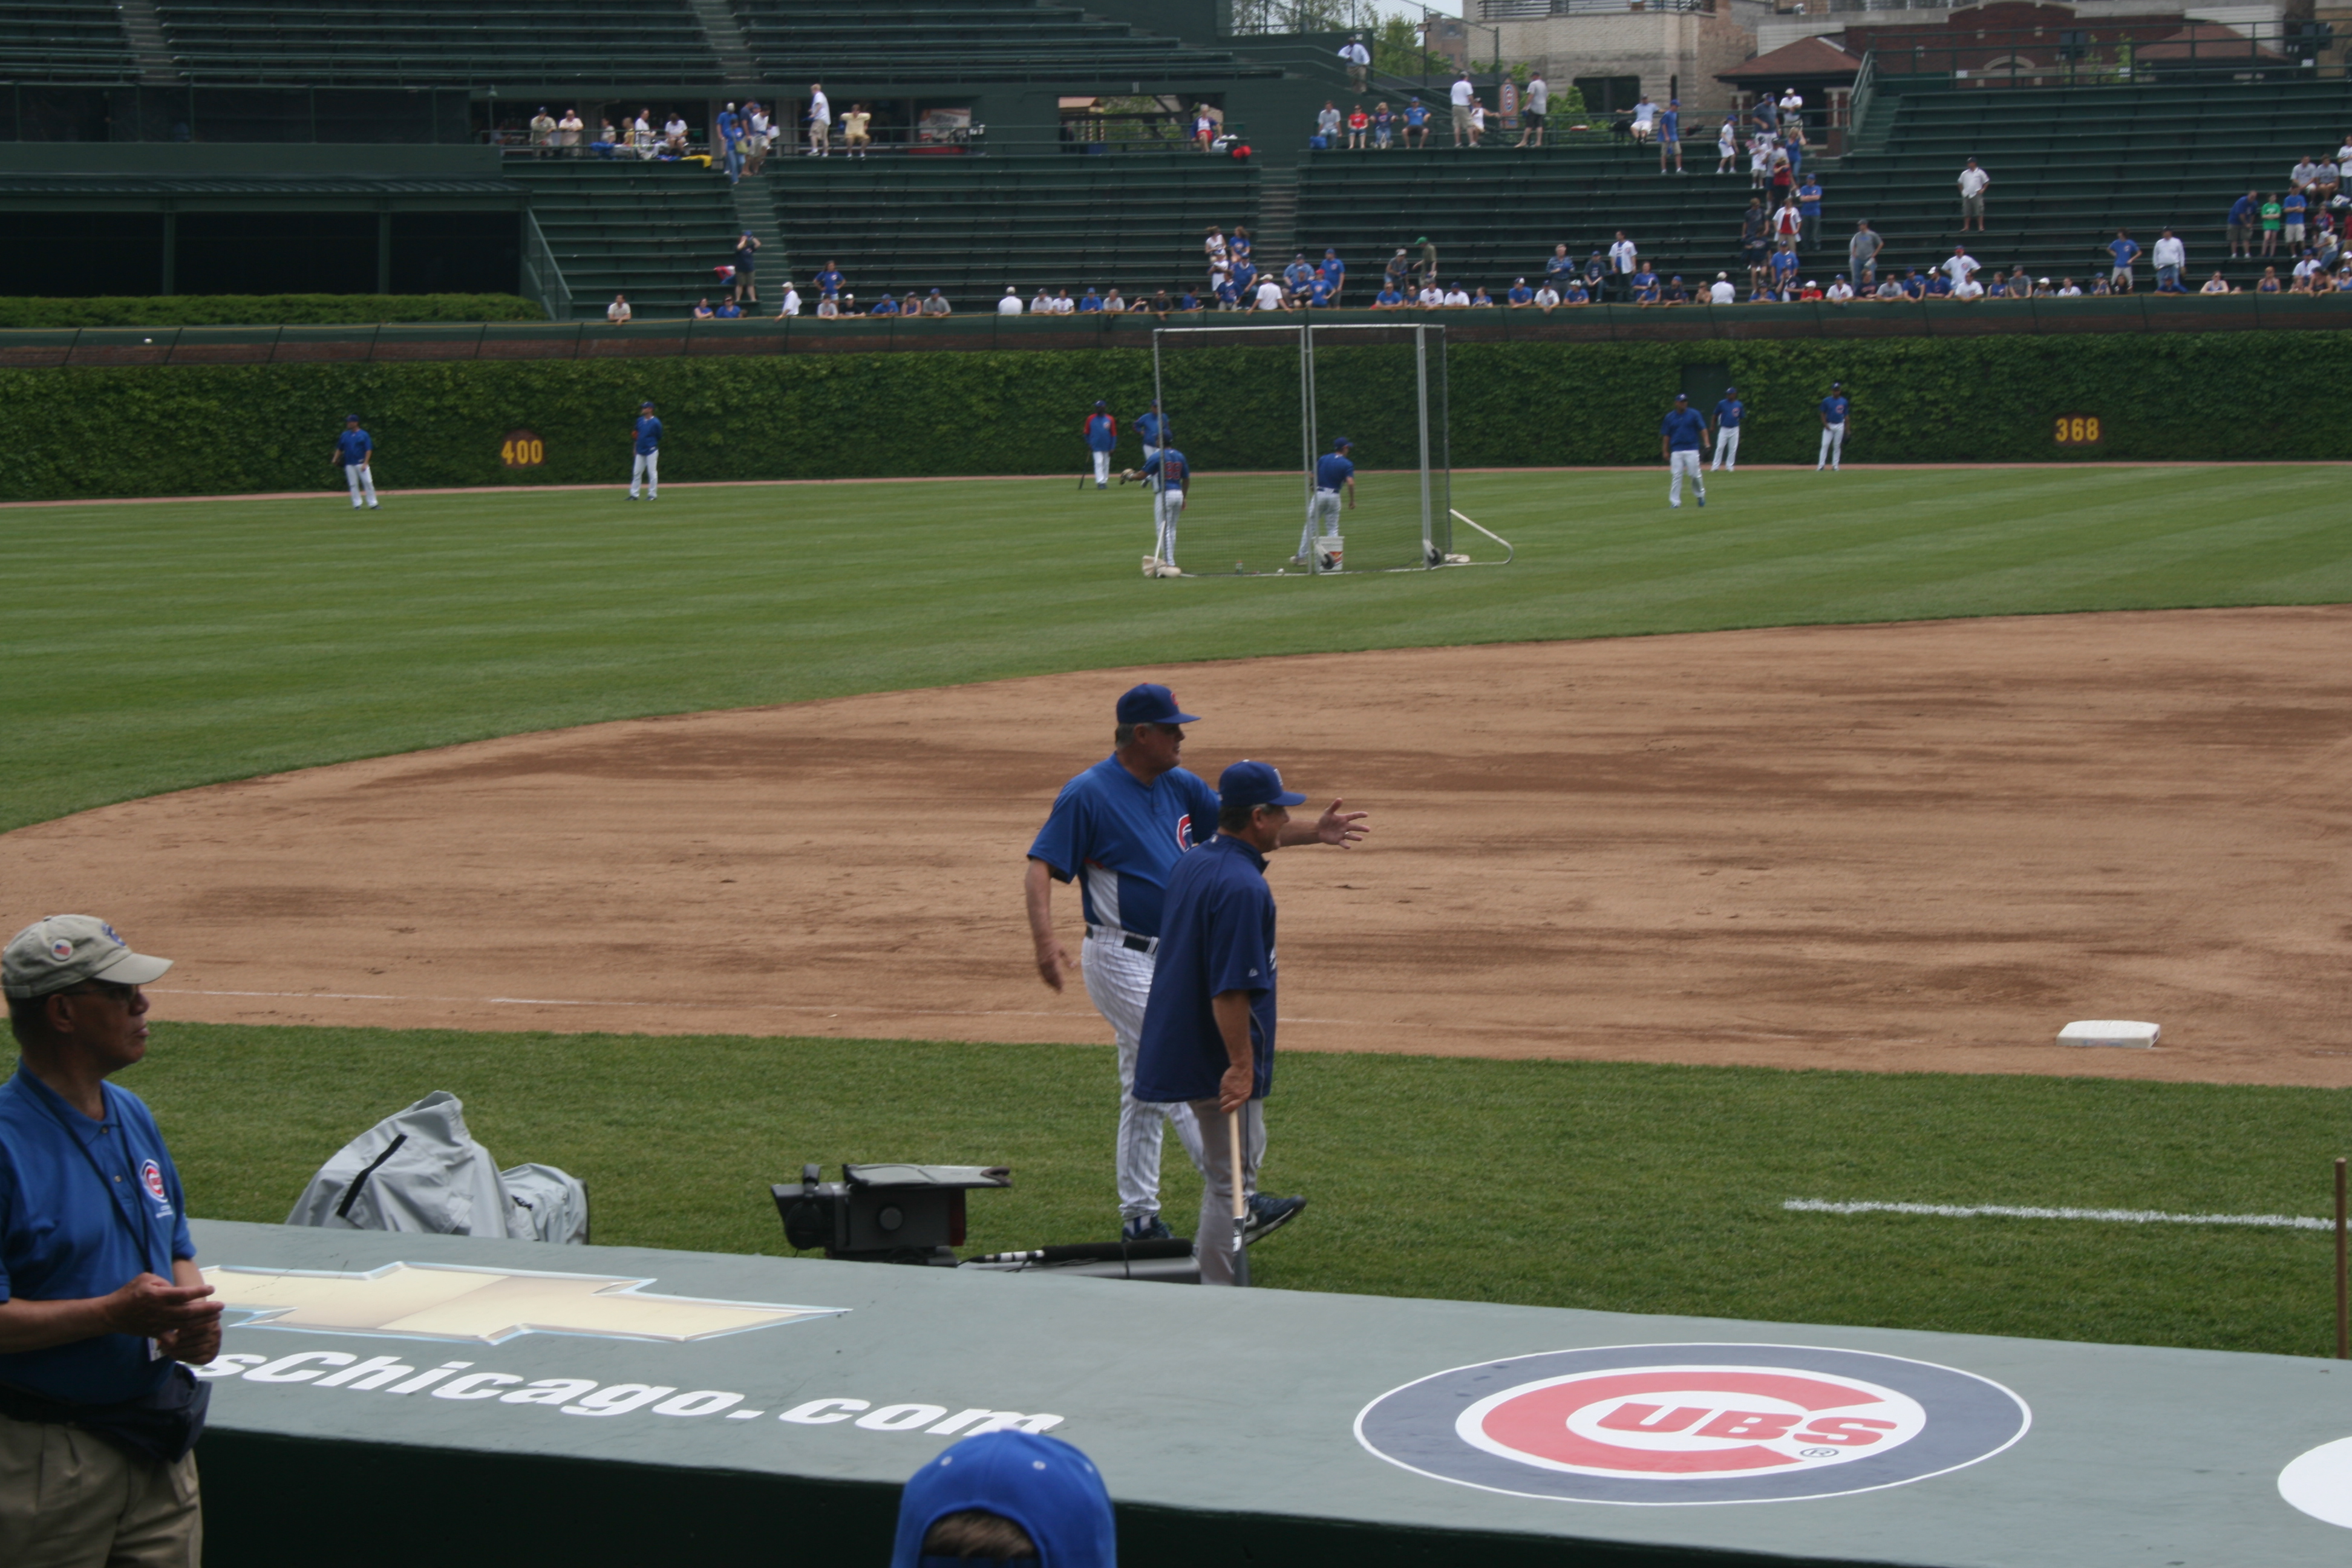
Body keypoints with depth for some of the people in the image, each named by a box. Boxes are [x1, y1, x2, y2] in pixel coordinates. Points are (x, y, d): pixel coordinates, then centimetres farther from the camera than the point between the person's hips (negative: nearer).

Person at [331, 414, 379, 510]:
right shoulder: (345, 435, 9)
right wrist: (335, 459, -1)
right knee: (353, 485, 3)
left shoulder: (364, 435, -1)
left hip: (361, 464, -3)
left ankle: (372, 503, 0)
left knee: (368, 483, -5)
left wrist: (365, 463, -13)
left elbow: (369, 450, -4)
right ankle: (357, 504, 8)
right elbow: (340, 449, 15)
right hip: (349, 465, 3)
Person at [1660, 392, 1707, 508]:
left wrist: (1706, 442, -13)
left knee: (1695, 474, -1)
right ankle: (1675, 502, -1)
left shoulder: (1694, 414, 2)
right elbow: (1666, 435, 11)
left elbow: (1702, 429, 0)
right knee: (1676, 476, -3)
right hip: (1676, 451, 1)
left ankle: (1701, 494, 24)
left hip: (1692, 450, -1)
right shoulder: (1670, 417, 7)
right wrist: (1665, 451, 6)